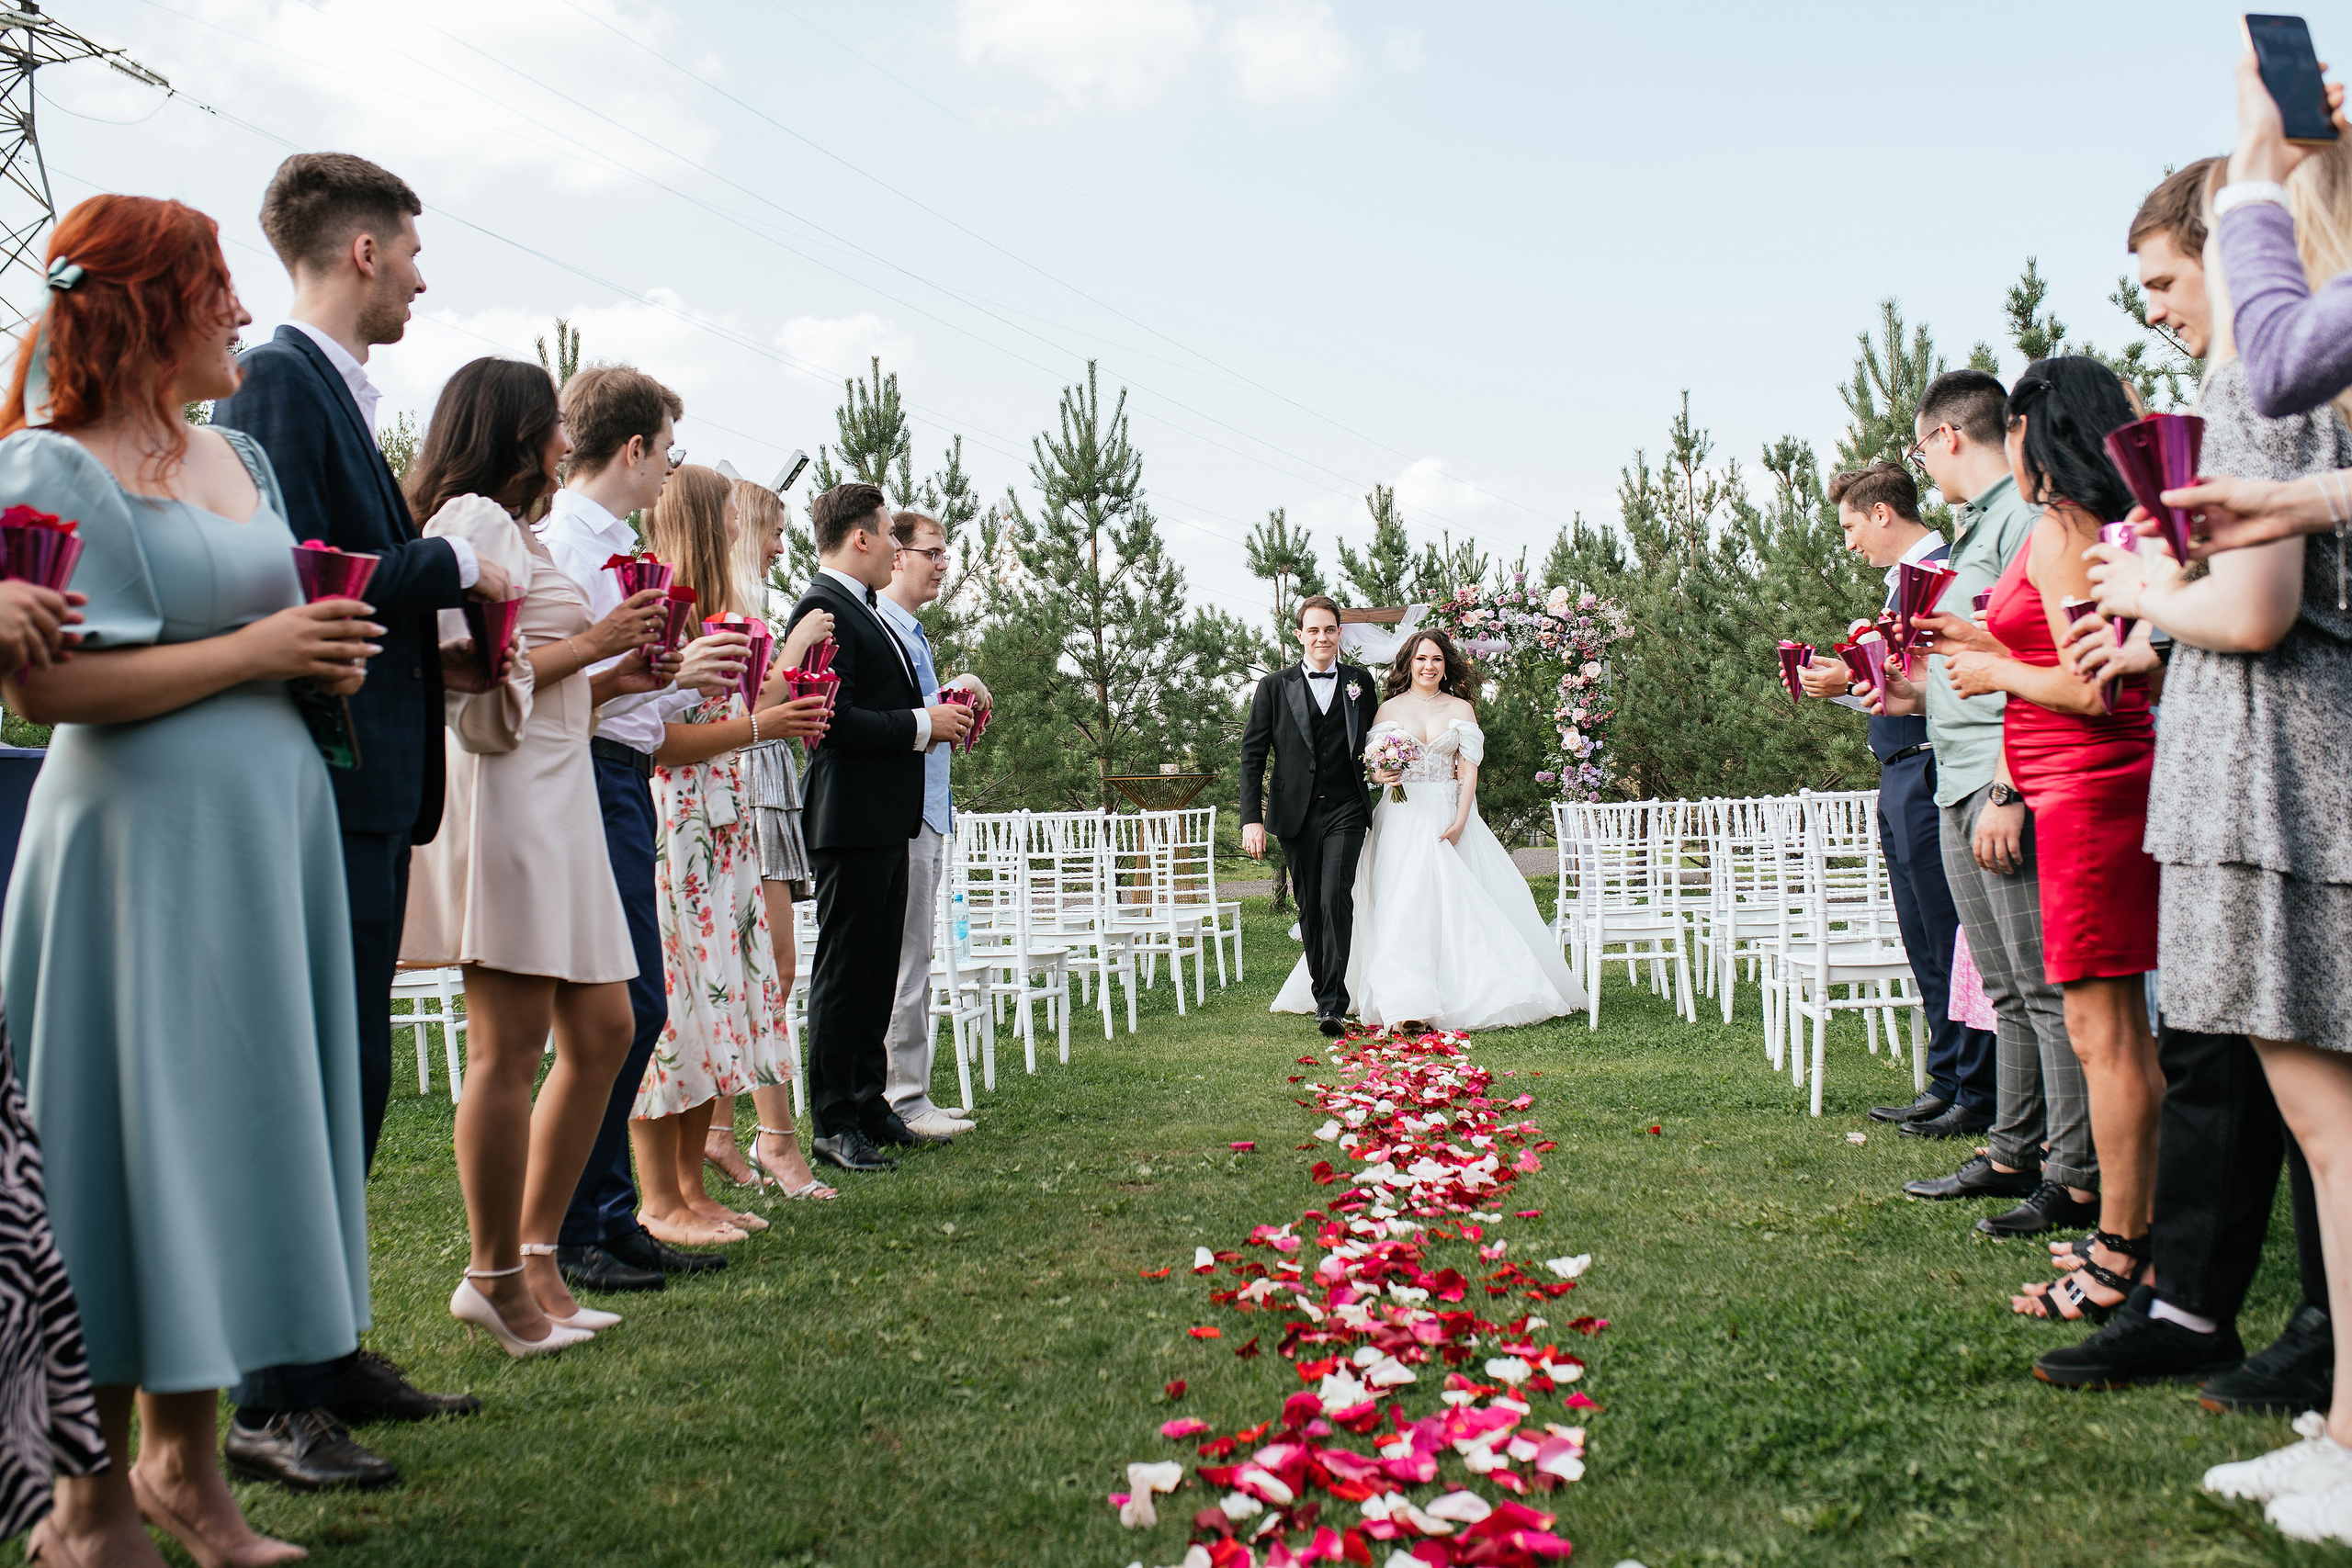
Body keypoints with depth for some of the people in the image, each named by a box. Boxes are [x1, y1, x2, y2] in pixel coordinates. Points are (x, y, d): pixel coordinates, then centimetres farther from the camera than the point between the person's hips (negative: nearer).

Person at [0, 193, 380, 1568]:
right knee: (146, 1143, -1)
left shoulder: (237, 455, 15)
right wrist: (254, 650, -15)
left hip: (271, 826, 8)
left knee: (241, 1136, 11)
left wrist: (329, 660, 4)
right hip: (145, 844, -8)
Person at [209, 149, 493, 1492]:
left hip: (368, 788, 10)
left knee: (351, 1084, 15)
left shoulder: (336, 388, 19)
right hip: (319, 788, -10)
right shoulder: (279, 380, -10)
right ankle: (276, 1403, 4)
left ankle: (330, 1353, 26)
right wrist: (455, 566, -10)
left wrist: (435, 652, 10)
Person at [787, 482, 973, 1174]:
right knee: (844, 972, -4)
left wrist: (938, 712, 9)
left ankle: (869, 1102, 25)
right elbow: (832, 720, -23)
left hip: (887, 819, 10)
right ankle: (833, 1123, 4)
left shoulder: (865, 610, 19)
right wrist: (921, 724, -15)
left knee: (878, 968, 15)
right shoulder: (823, 608, -14)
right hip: (852, 820, -10)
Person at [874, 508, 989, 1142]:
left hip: (927, 810, 10)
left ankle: (909, 1095, 18)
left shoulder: (912, 631, 21)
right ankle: (904, 1101, -3)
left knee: (915, 960, 12)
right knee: (904, 960, -8)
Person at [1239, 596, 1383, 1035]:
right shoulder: (1274, 687, 5)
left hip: (1346, 812, -1)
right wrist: (1251, 819, -6)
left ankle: (1333, 1005, -14)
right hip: (1296, 815, 1)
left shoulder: (1361, 682, 10)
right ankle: (1323, 994, 21)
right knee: (1310, 908, 8)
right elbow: (1252, 756, 2)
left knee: (1336, 899, -15)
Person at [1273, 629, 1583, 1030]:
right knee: (1401, 903, -11)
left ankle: (1470, 994, 7)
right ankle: (1405, 1006, -18)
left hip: (1448, 817, 1)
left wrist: (1459, 823, -11)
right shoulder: (1388, 709, 9)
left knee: (1453, 903, -3)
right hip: (1401, 818, 0)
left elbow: (1468, 771, 1)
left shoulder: (1461, 709, 8)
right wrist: (1382, 775, -17)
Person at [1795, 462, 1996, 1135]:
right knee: (1925, 945, 14)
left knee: (1950, 940, -5)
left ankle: (1978, 1095, 1)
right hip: (1901, 776, 11)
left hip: (1927, 772, -11)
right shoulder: (1905, 578, 19)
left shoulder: (1940, 569, -13)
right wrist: (1839, 680, 15)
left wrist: (1854, 679, -18)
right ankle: (1947, 1081, 22)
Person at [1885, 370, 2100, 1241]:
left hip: (2009, 781, -10)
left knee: (2046, 983, -7)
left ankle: (2078, 1176, -2)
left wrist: (2007, 791, -21)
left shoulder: (2024, 516, -9)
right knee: (2006, 988, 14)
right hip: (1960, 784, 10)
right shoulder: (1972, 529, 22)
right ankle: (2013, 1152, 21)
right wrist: (1917, 693, 24)